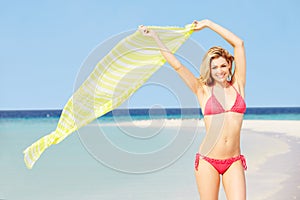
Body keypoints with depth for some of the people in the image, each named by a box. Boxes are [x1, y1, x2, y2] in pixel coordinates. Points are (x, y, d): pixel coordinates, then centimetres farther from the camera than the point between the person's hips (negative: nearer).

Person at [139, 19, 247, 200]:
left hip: (234, 163, 1)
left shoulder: (237, 85, 7)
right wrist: (156, 37, 3)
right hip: (208, 161, -1)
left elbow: (239, 44, 5)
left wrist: (208, 24, 9)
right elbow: (177, 65, 2)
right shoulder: (204, 91, 5)